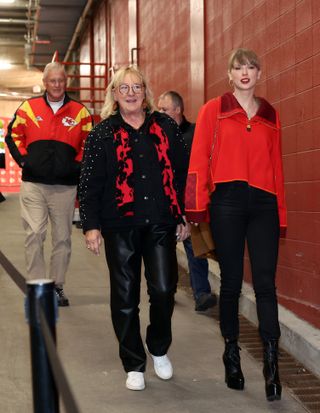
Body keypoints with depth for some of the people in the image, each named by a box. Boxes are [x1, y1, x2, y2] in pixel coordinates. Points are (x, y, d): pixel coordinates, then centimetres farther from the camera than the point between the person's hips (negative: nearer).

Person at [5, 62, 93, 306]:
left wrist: (77, 165, 0)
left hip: (65, 185, 1)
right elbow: (13, 135, 12)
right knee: (34, 235, -6)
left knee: (62, 238, 7)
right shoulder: (29, 108, 5)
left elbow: (89, 143, 11)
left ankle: (57, 286, 18)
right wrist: (23, 160, 1)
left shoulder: (79, 112, 5)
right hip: (33, 184, -1)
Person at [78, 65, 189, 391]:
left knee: (164, 290, -4)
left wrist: (184, 217, 7)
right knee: (125, 296, 3)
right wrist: (90, 224, -5)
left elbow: (182, 173, 9)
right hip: (120, 225, -1)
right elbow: (89, 182, 2)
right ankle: (133, 364, 18)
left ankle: (159, 349, 24)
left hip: (160, 223, 1)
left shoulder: (166, 127, 8)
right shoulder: (103, 133, 5)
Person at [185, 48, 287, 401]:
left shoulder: (270, 115, 13)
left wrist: (281, 211, 8)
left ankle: (271, 363, -2)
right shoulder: (213, 110, 4)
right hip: (227, 201, -2)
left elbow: (276, 165, 12)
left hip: (263, 203, 2)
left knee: (265, 283, -4)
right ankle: (232, 355, 21)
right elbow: (199, 159, -2)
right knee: (231, 282, 7)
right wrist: (197, 209, -9)